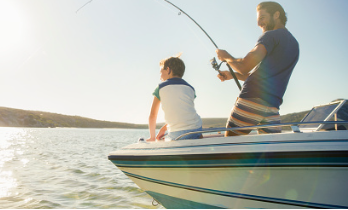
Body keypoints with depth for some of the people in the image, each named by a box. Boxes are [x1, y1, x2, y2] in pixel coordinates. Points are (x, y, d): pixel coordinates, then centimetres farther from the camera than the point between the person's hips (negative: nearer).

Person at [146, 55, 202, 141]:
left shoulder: (160, 87, 6)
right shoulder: (190, 88, 15)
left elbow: (153, 115, 8)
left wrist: (152, 137, 19)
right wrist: (163, 129, 27)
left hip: (176, 134, -3)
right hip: (195, 129, 3)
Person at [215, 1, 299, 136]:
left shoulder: (271, 35, -1)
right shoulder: (294, 44, 26)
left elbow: (244, 66, -13)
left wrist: (226, 57, 7)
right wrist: (233, 75, 23)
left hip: (252, 99, -8)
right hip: (272, 106, 8)